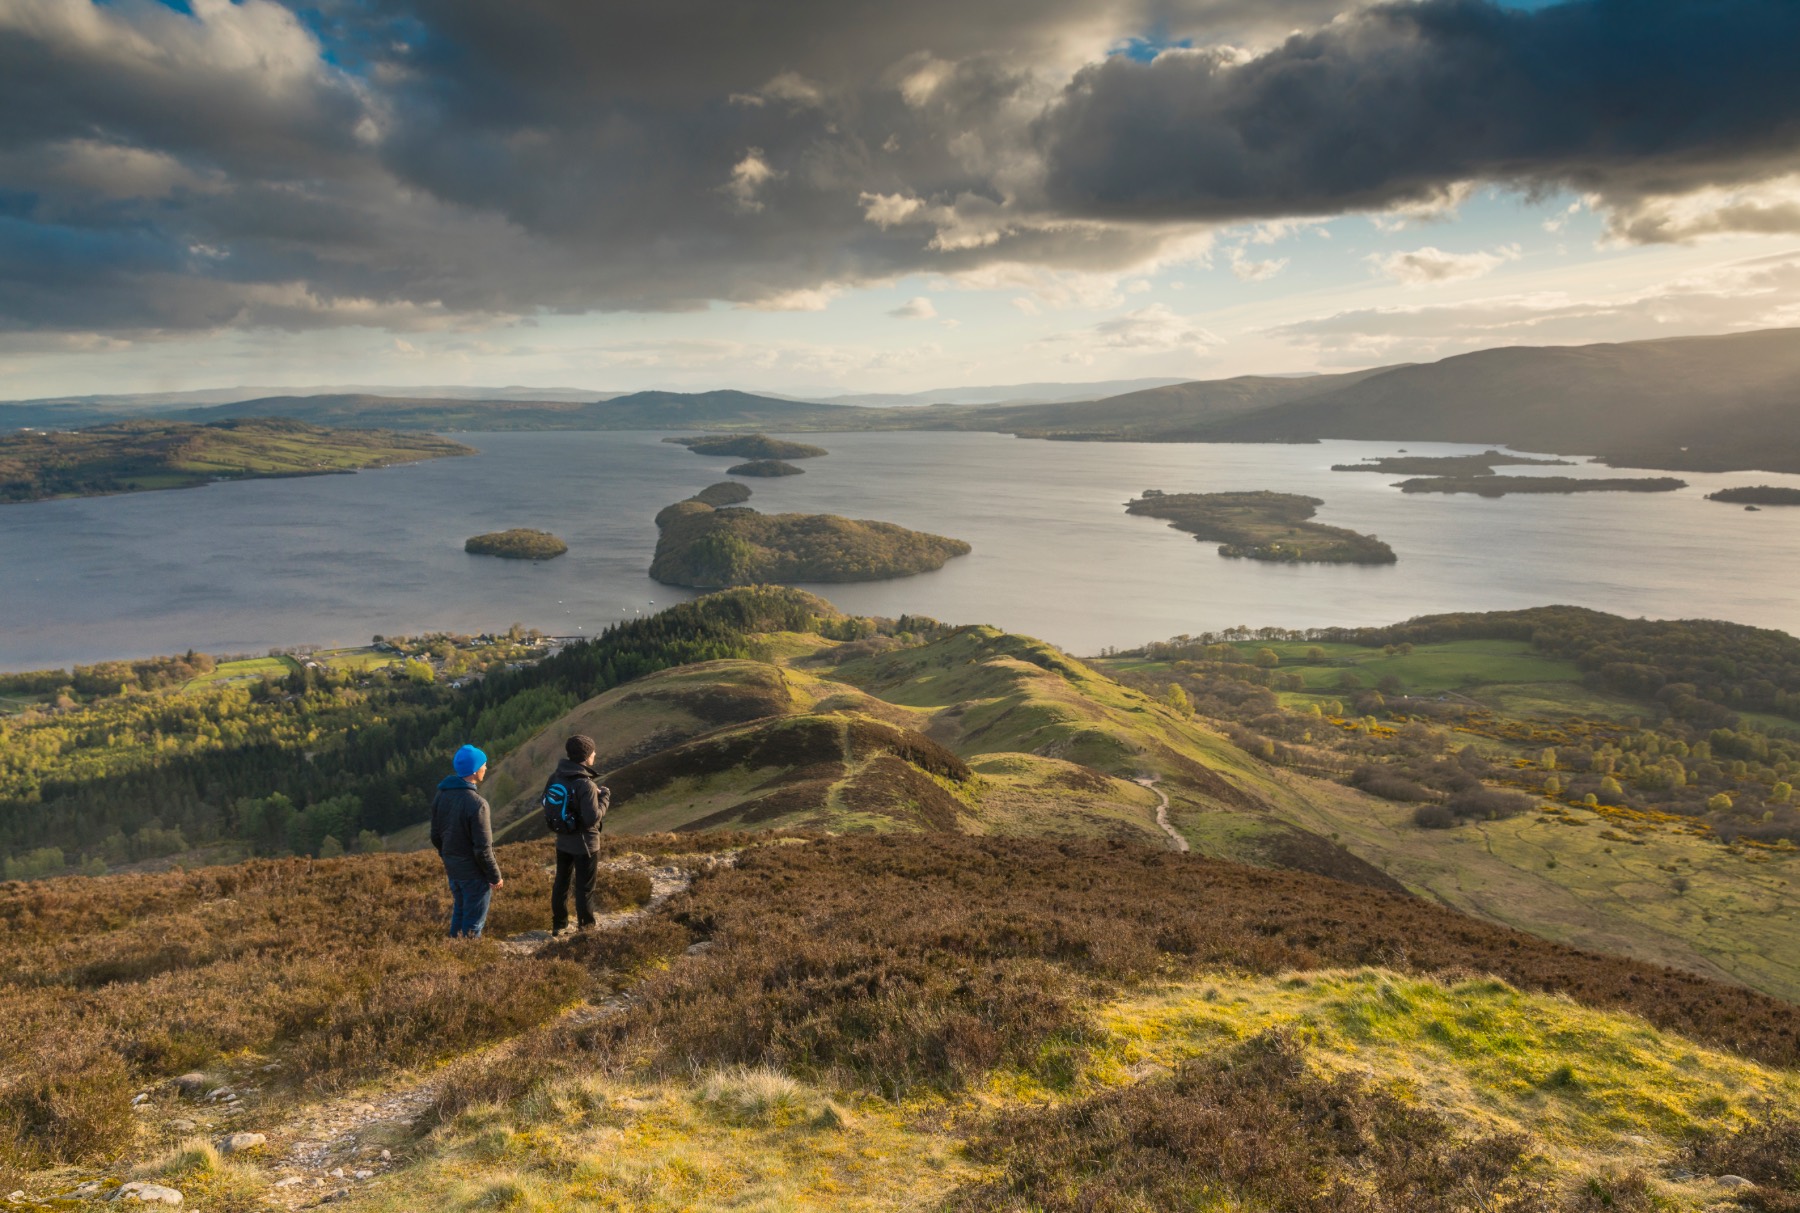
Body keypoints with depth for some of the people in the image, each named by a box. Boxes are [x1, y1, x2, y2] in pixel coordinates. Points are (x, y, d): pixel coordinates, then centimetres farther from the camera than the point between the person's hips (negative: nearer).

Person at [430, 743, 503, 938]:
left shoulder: (442, 795, -3)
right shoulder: (476, 804, -26)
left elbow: (436, 836, 8)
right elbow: (483, 849, -22)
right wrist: (496, 876, -10)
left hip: (452, 869, 7)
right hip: (473, 872, -7)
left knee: (459, 912, 25)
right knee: (474, 921, 8)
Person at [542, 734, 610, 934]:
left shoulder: (556, 777, -4)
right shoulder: (586, 784, -26)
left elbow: (548, 805, 7)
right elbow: (592, 818, -26)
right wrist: (604, 799, -10)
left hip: (562, 841, 7)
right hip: (584, 844, -7)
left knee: (561, 883, 20)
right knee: (584, 888, 7)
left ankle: (558, 925, 31)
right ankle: (585, 928, 18)